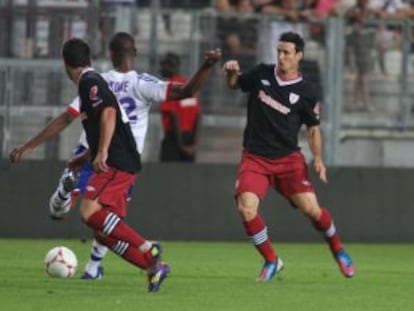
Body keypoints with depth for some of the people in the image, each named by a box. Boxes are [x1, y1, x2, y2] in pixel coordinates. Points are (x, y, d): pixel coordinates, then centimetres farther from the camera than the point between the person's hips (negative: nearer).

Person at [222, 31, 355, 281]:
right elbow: (234, 84, 19)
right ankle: (271, 261, 2)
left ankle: (337, 249, 20)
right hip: (255, 158, 2)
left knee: (311, 208, -11)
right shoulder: (261, 74, 3)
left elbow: (314, 128, 6)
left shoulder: (305, 92, -3)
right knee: (246, 208, -18)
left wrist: (318, 159, -8)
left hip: (288, 158, -1)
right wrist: (232, 72, -4)